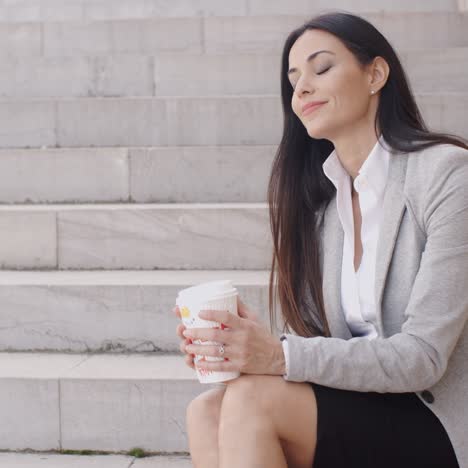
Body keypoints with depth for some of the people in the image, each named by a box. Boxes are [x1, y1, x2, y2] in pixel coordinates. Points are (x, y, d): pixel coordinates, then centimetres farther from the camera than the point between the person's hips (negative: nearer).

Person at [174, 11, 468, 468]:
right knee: (207, 410, -20)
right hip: (355, 402, 6)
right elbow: (314, 337, 5)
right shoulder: (314, 193, 8)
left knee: (253, 398, -26)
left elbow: (423, 356, -18)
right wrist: (233, 346, -16)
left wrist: (282, 357, -28)